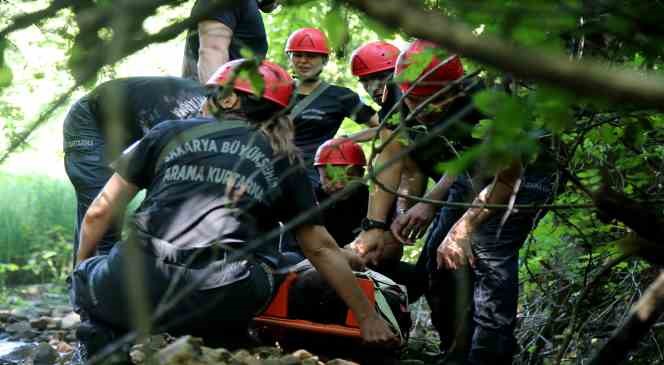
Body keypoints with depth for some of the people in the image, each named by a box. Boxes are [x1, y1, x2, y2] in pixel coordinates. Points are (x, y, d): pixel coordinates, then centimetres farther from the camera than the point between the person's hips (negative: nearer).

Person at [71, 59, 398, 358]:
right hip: (223, 307, 0)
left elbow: (99, 213, 20)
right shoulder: (282, 159, 19)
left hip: (140, 287, 1)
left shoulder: (168, 133, 19)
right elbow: (321, 248, 21)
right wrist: (367, 317, 29)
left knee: (87, 277, 32)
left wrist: (80, 270, 37)